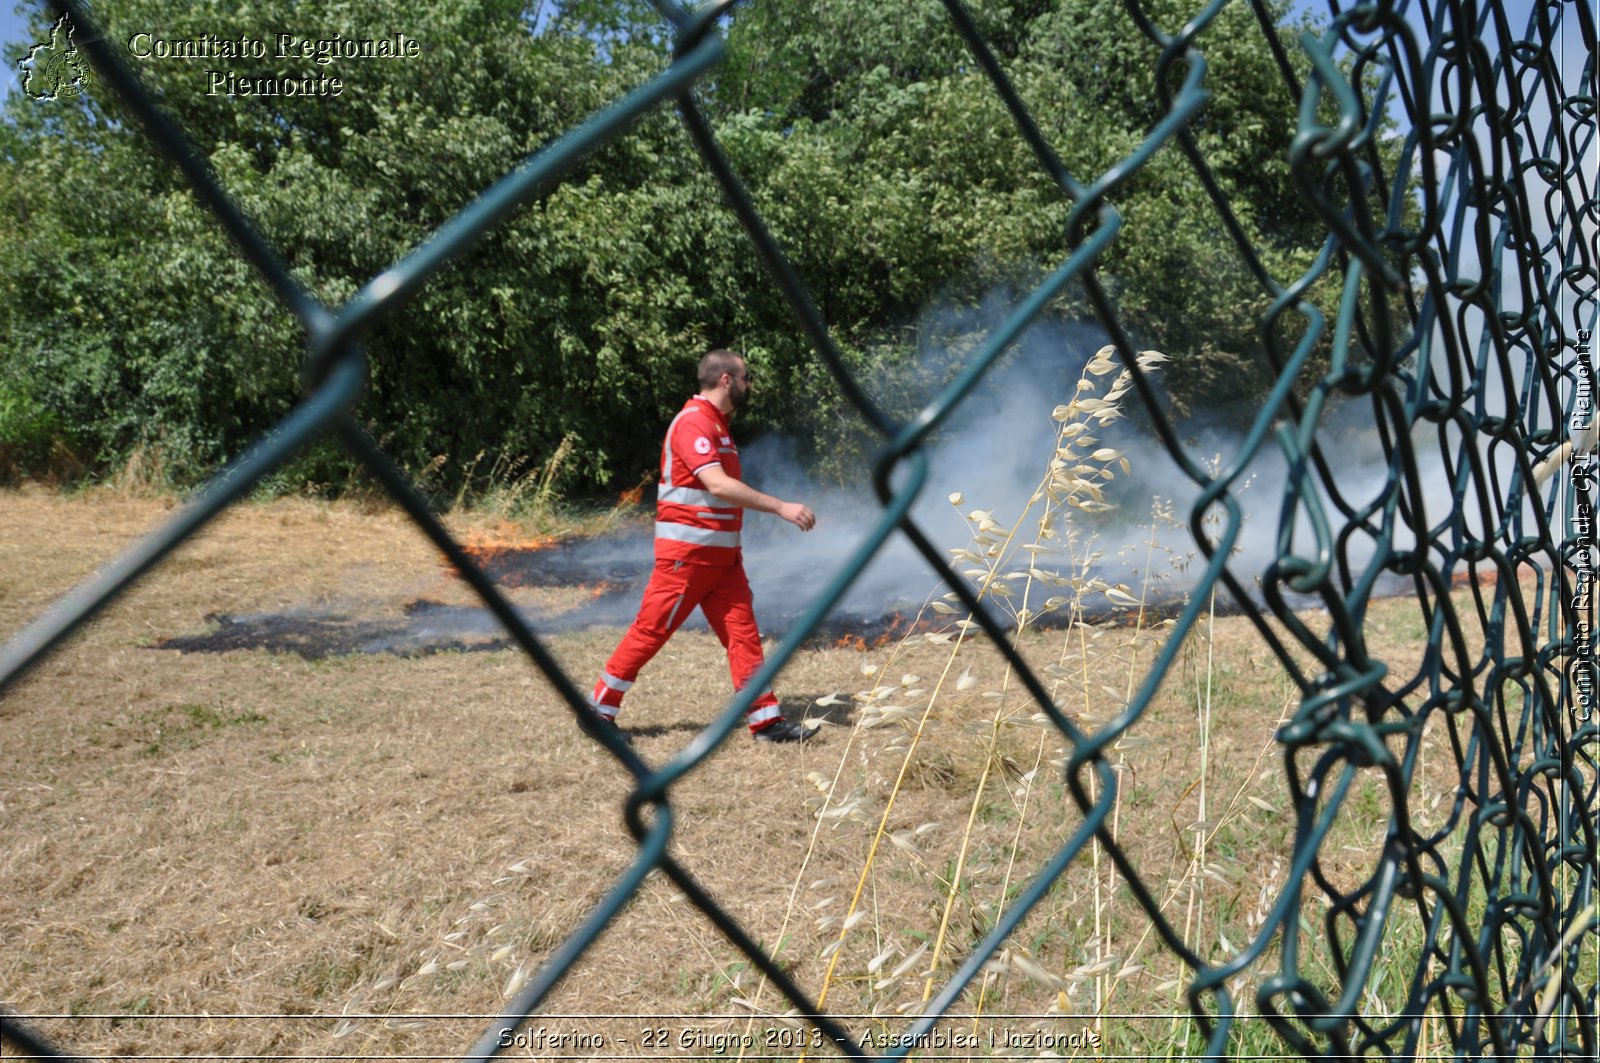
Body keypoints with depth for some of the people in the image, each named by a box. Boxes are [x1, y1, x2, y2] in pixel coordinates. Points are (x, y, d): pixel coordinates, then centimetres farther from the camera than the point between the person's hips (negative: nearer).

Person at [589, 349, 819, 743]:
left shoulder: (716, 423, 16)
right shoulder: (693, 422, -16)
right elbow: (718, 484, -28)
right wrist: (781, 507, -29)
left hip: (722, 555, 9)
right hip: (687, 552, -9)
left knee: (743, 632, 3)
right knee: (650, 632, 0)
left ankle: (766, 720, 5)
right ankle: (599, 709, 13)